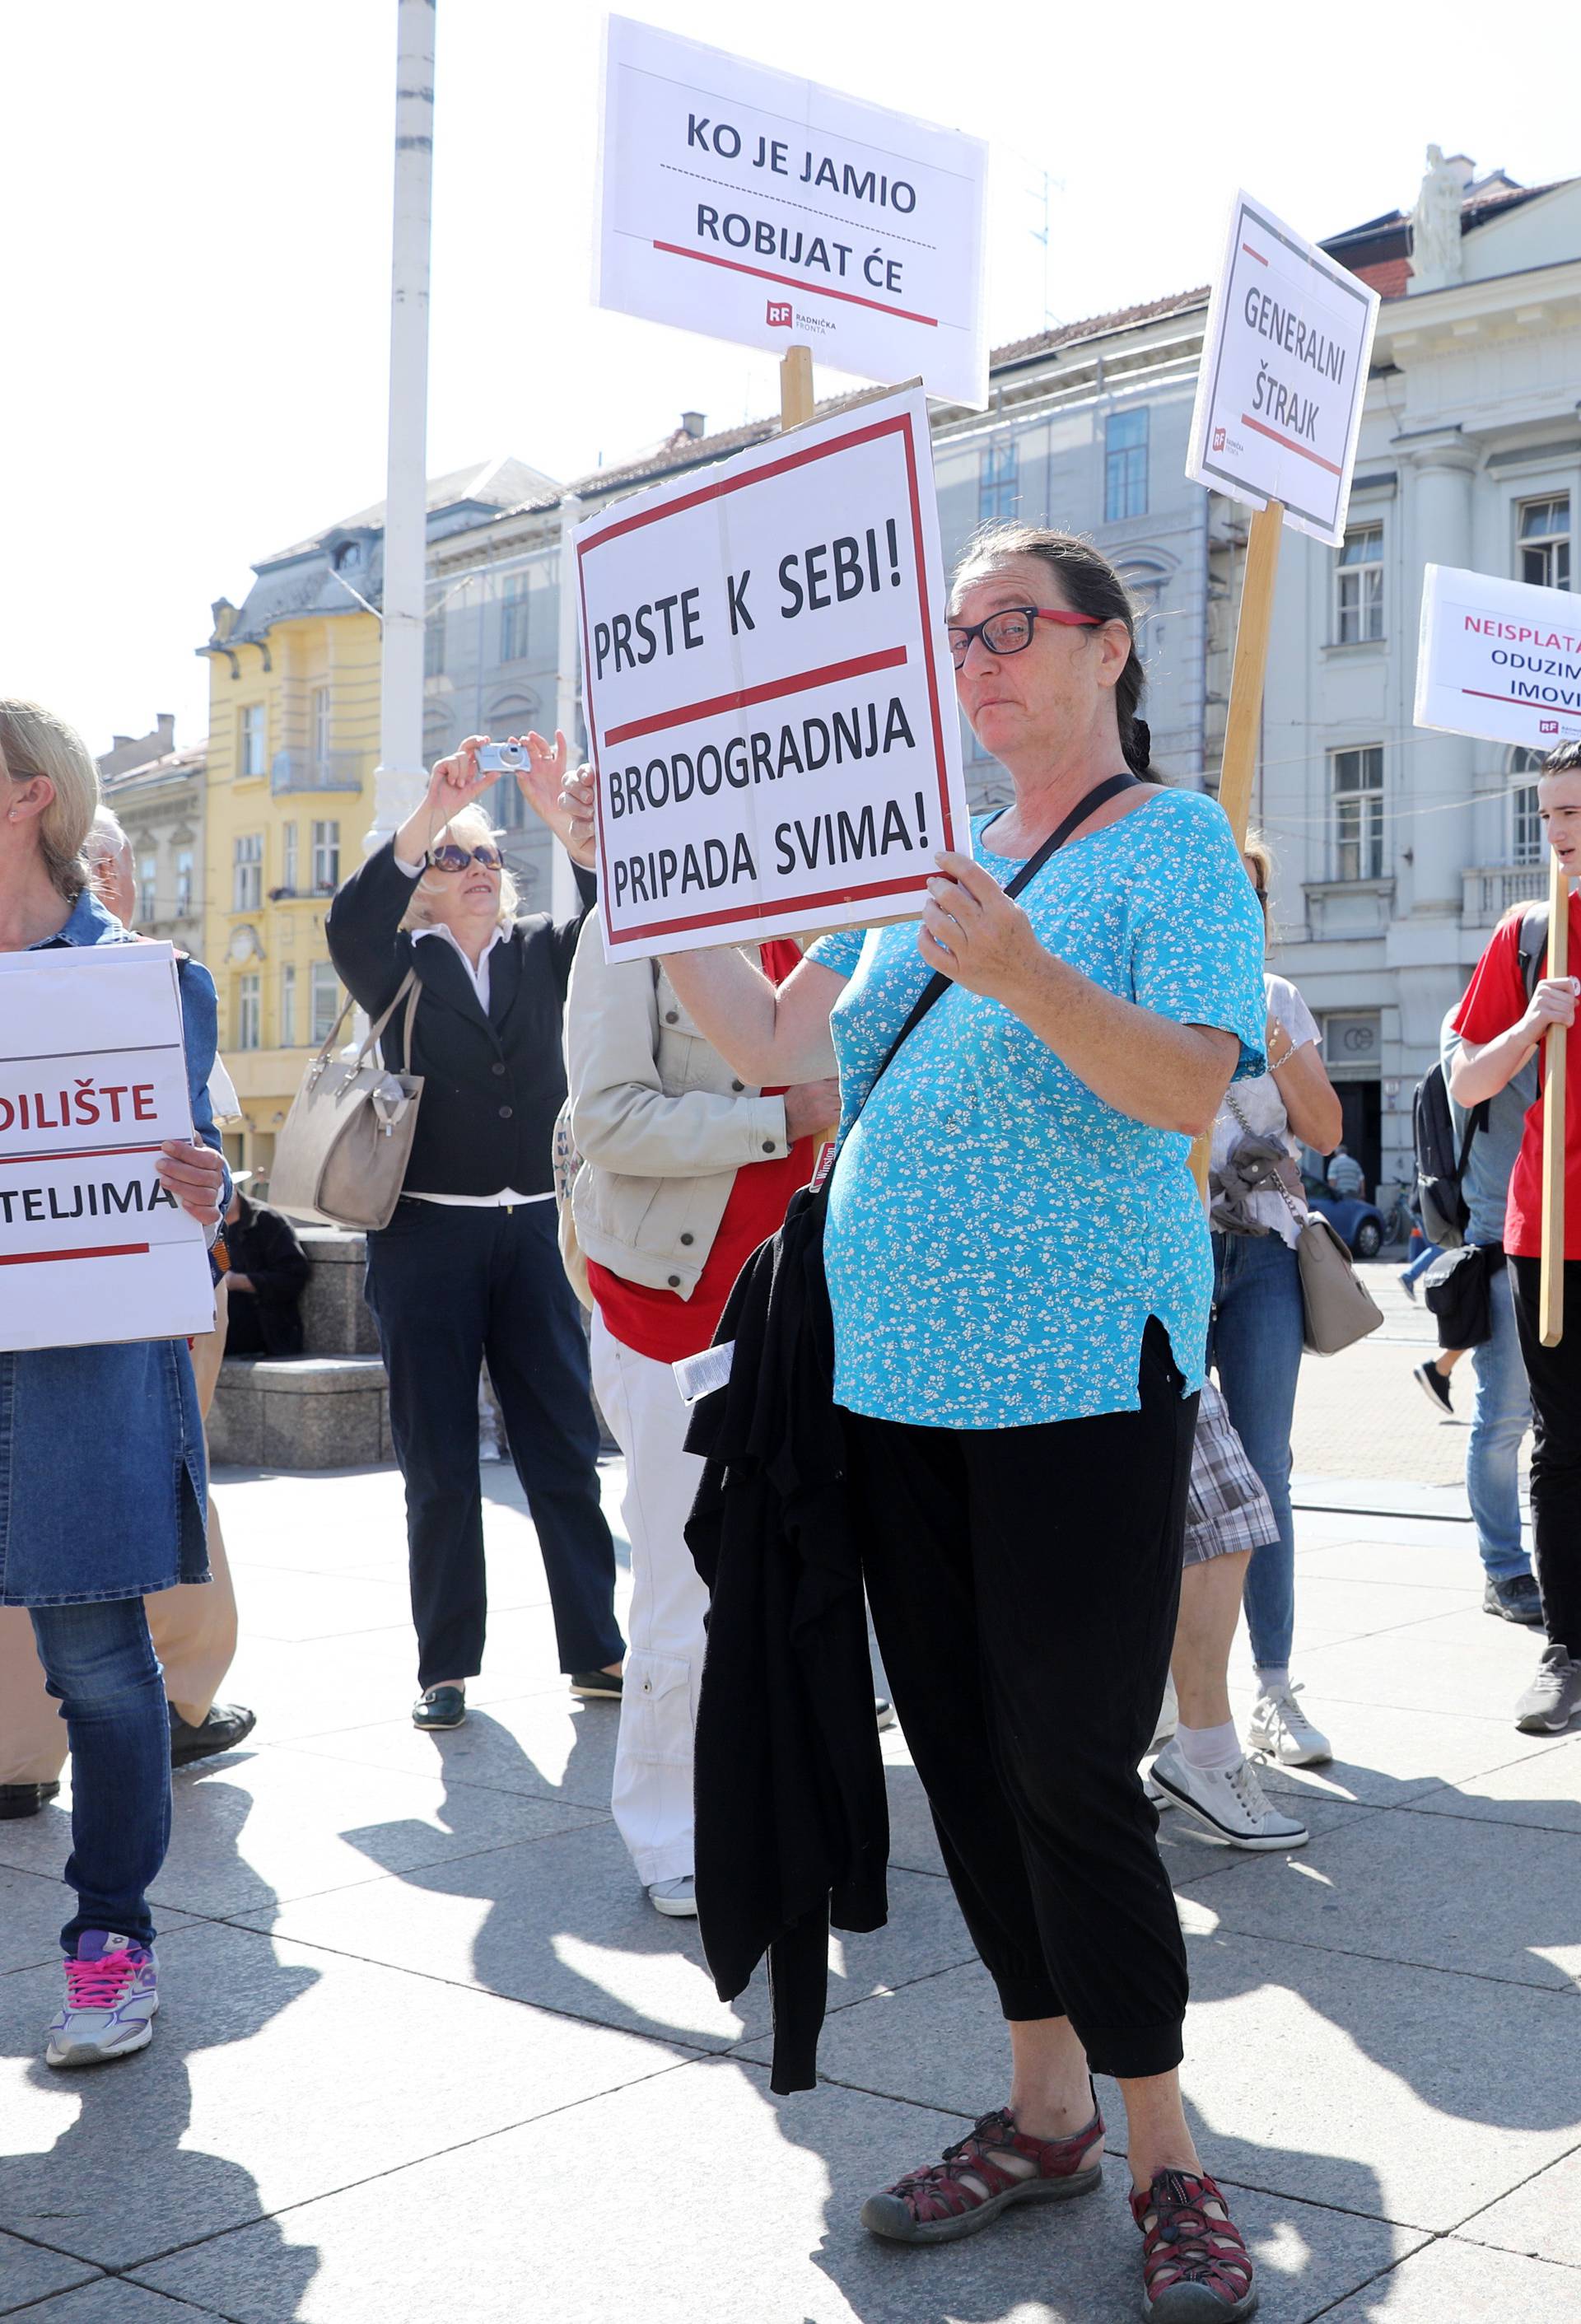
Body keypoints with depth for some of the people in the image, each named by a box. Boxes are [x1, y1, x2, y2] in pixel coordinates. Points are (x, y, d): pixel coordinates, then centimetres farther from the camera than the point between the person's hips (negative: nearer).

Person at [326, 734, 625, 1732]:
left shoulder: (540, 954, 11)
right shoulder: (401, 966, 5)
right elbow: (352, 923, -16)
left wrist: (561, 811, -18)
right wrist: (435, 808, -24)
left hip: (534, 1228, 2)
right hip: (427, 1232, -2)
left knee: (566, 1448, 4)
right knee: (440, 1465, 4)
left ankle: (596, 1648, 12)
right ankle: (446, 1666, 12)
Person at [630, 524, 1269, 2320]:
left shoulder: (1175, 842, -3)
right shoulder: (927, 856, 16)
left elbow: (1193, 1089, -17)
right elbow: (777, 1049, 12)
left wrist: (1023, 976, -32)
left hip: (1077, 1376, -7)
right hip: (898, 1366, 7)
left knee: (1070, 1765, -5)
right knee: (962, 1756, 12)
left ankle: (1164, 2157, 13)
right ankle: (1043, 2106, 28)